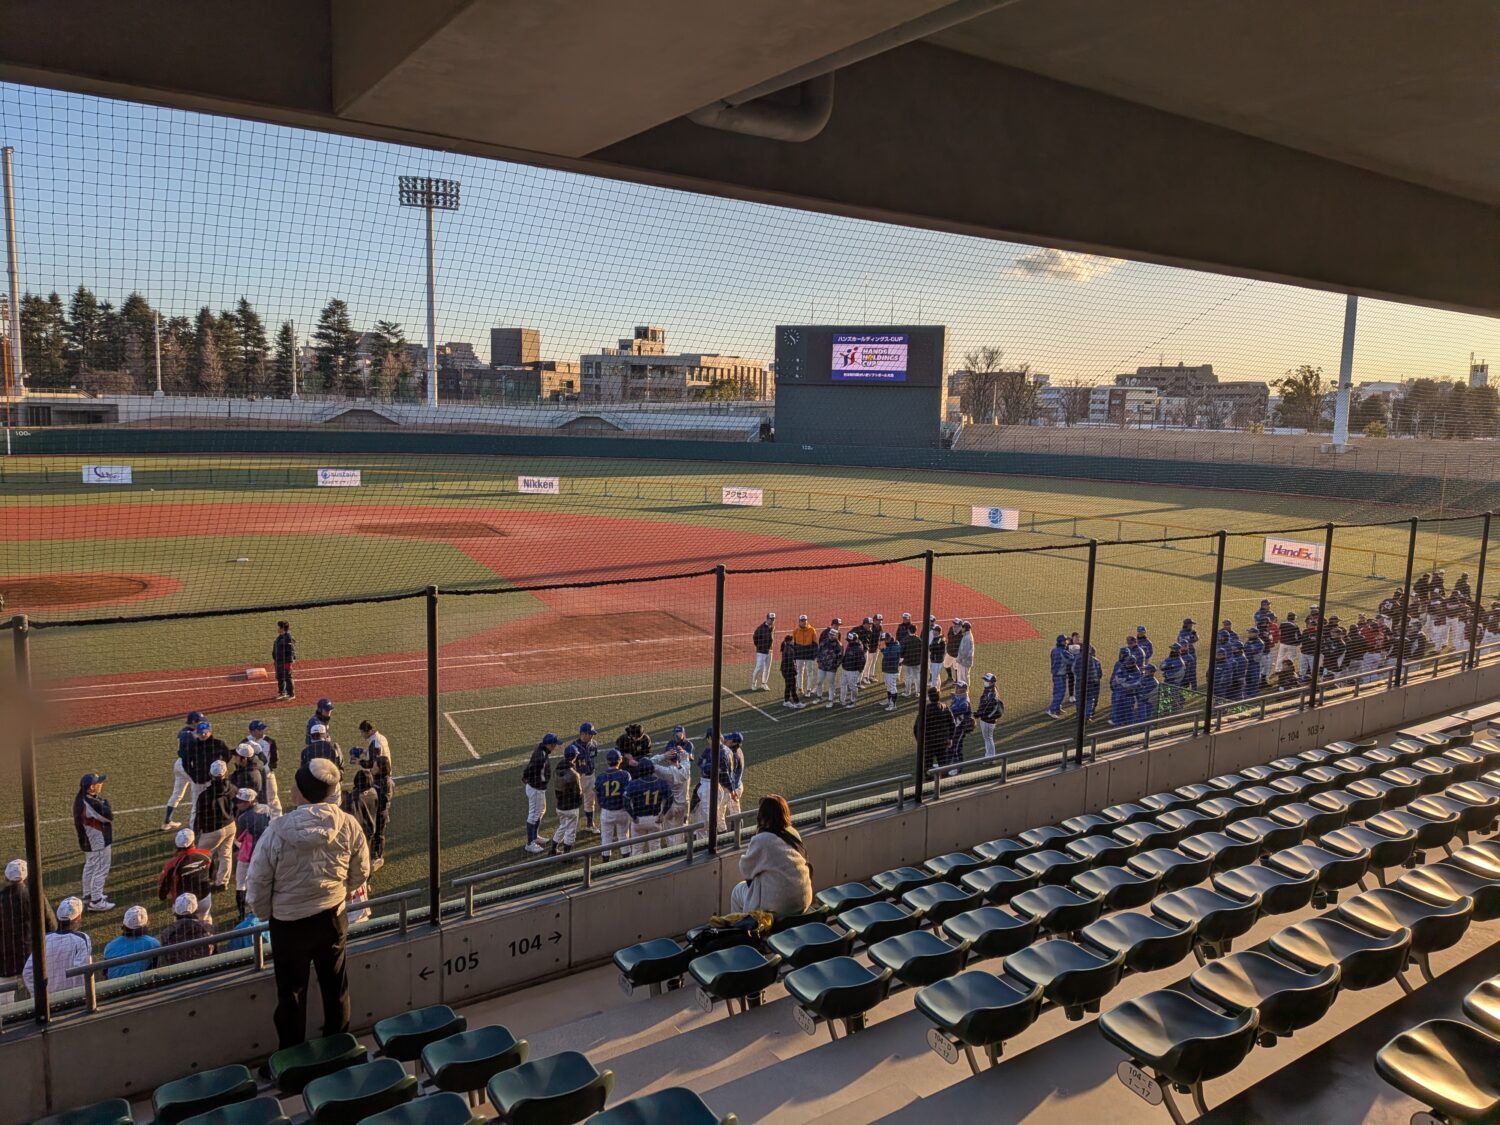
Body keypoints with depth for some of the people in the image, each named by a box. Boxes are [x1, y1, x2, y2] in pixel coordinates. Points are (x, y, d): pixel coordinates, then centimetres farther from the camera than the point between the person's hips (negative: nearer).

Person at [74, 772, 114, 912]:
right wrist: (103, 801, -15)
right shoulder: (92, 803, -30)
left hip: (87, 841, 10)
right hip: (99, 841, -10)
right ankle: (96, 901, 5)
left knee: (90, 867, 23)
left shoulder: (80, 799, 1)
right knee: (100, 870, -1)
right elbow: (109, 816, -25)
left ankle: (88, 896, 36)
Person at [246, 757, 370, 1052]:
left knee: (291, 991, 17)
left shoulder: (278, 831, -24)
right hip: (333, 917, 3)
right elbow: (361, 872, -1)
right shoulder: (348, 825, -15)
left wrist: (264, 913, 7)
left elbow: (258, 881, -13)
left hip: (289, 923, -3)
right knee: (336, 985, 21)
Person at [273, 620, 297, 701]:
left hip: (286, 661, -9)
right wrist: (274, 659, 18)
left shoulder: (288, 638, -17)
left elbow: (291, 651, -18)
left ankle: (291, 694, 6)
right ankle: (281, 693, 29)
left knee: (287, 677, -3)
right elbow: (275, 649, 20)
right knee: (279, 677, 16)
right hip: (278, 661, 9)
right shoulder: (279, 637, 11)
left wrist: (289, 662, -20)